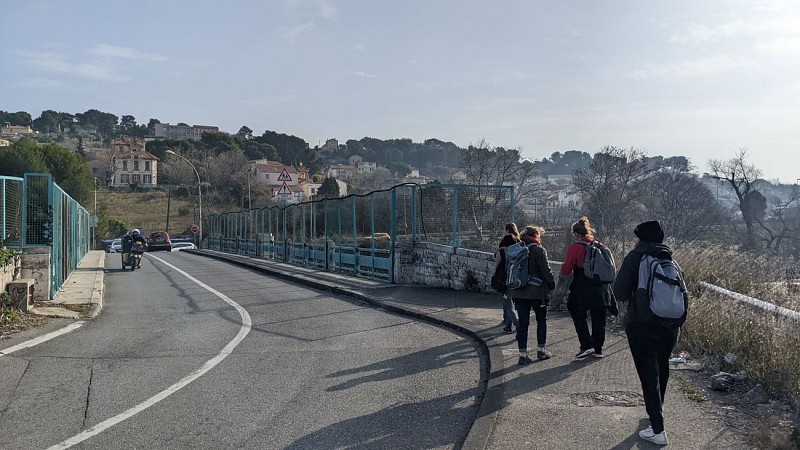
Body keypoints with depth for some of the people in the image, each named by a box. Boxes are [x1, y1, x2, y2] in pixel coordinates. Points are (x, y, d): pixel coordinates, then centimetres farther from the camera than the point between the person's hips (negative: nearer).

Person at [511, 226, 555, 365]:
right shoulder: (538, 250, -10)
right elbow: (546, 270, -12)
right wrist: (552, 284, 3)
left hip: (519, 293, 4)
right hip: (537, 292, -4)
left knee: (522, 322, 6)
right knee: (541, 320, 15)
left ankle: (523, 354, 4)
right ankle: (541, 350, 20)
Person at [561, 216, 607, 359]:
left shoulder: (575, 247, -11)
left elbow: (565, 271, -9)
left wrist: (570, 272, 11)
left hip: (582, 290, -5)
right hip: (600, 289, 5)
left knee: (579, 316, 10)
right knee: (598, 319, 12)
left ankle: (586, 345, 1)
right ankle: (598, 349, 18)